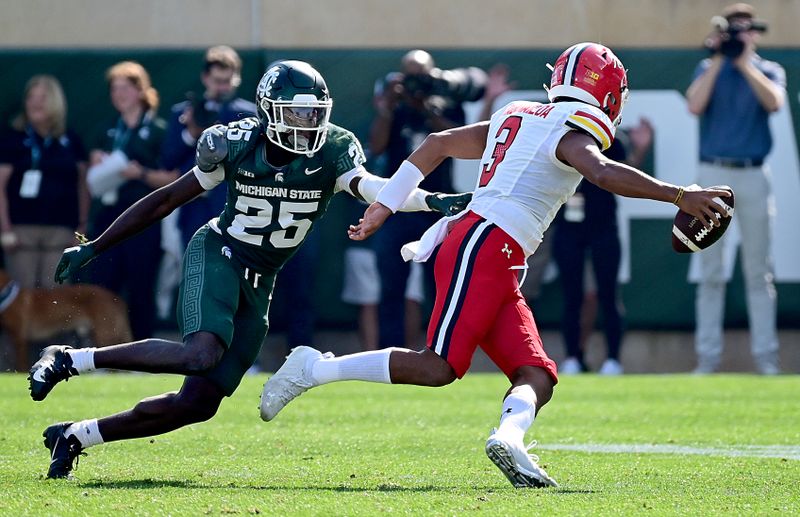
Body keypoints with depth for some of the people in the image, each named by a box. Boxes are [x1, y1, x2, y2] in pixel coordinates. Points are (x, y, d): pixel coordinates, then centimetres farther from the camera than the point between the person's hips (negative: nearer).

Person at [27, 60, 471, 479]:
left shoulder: (332, 154, -8)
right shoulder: (236, 146, -11)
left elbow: (375, 189, -25)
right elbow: (166, 200, -1)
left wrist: (432, 201, -46)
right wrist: (93, 249, 3)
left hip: (258, 286, 4)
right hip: (215, 256, -4)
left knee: (199, 402, -1)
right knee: (201, 356, -32)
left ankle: (75, 436, 14)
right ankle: (68, 360, -19)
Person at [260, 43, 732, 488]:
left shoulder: (517, 119, 24)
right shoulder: (573, 133, -1)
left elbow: (438, 144, 27)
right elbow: (604, 173, -22)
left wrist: (384, 206, 30)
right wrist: (679, 195, -24)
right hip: (484, 249, -9)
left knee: (538, 378, -2)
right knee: (439, 367, -15)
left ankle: (510, 437, -30)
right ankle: (316, 368, -11)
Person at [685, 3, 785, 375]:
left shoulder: (768, 71, 10)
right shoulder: (707, 70, 11)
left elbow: (774, 101, -12)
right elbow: (695, 106, -8)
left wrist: (744, 63, -11)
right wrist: (717, 60, -8)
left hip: (754, 176, 0)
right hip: (713, 174, 0)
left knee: (758, 271, 0)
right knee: (710, 272, 0)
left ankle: (765, 354, 0)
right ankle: (708, 355, 1)